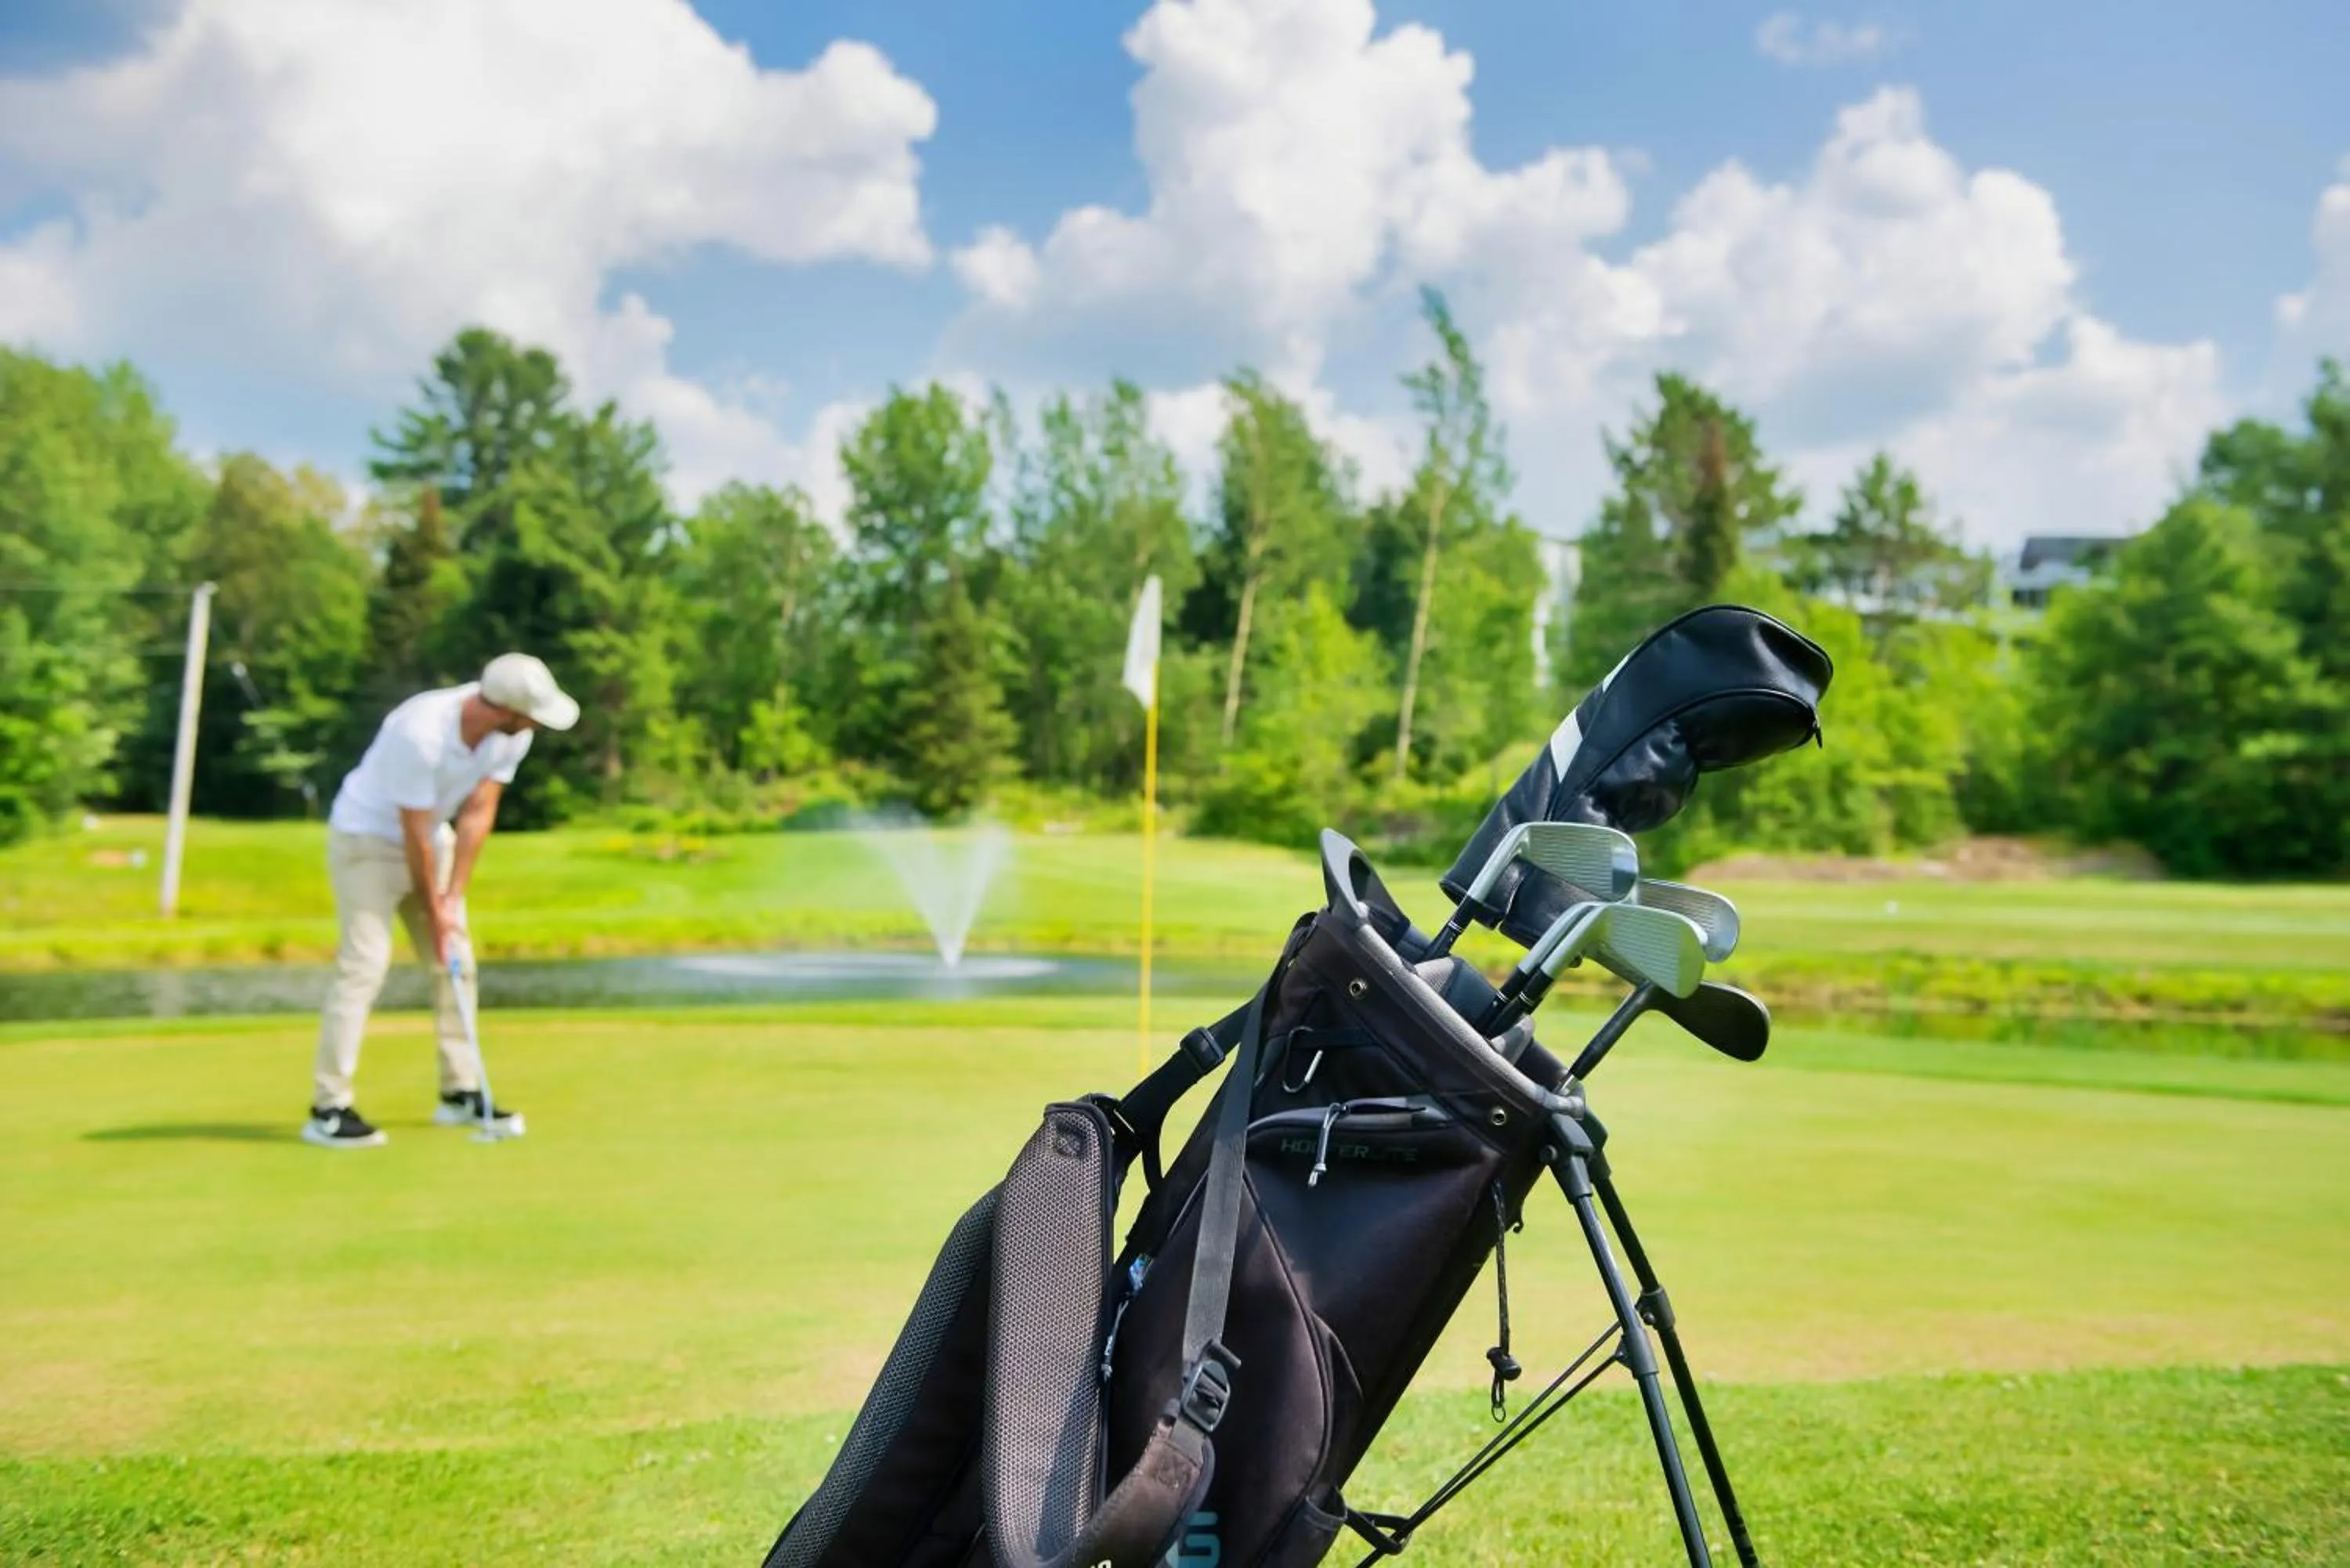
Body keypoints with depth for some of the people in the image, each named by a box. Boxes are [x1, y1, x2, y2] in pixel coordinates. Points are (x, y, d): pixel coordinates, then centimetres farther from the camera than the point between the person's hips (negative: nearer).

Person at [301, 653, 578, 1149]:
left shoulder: (512, 735, -14)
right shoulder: (421, 734, -35)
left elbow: (478, 811, -10)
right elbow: (414, 834, -25)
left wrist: (453, 899, -12)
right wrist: (434, 912, -15)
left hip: (433, 835, 7)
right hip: (367, 837, -7)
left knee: (456, 959, 5)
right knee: (365, 961, -14)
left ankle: (462, 1094, 14)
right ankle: (328, 1110, -10)